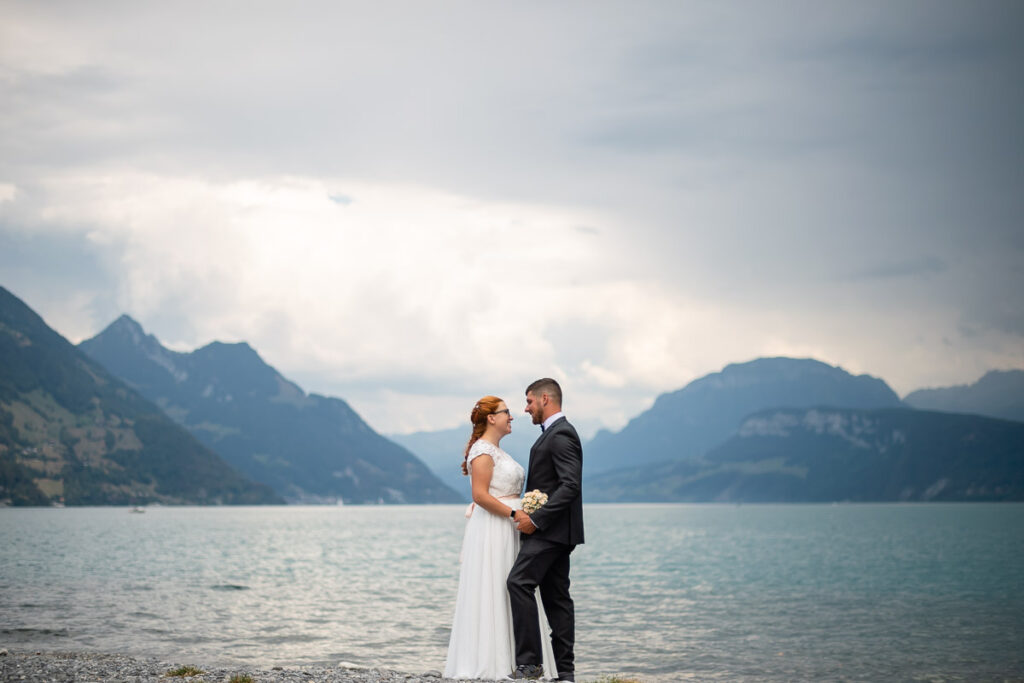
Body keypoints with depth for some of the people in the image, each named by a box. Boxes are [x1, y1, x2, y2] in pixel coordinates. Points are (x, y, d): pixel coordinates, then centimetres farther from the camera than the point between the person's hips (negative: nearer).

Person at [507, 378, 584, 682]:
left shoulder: (560, 434, -13)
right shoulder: (555, 433, 19)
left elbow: (570, 486, -22)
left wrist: (536, 519, -22)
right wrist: (529, 515, 12)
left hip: (550, 528, -11)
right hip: (553, 529, 11)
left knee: (519, 581, -17)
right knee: (556, 596, 8)